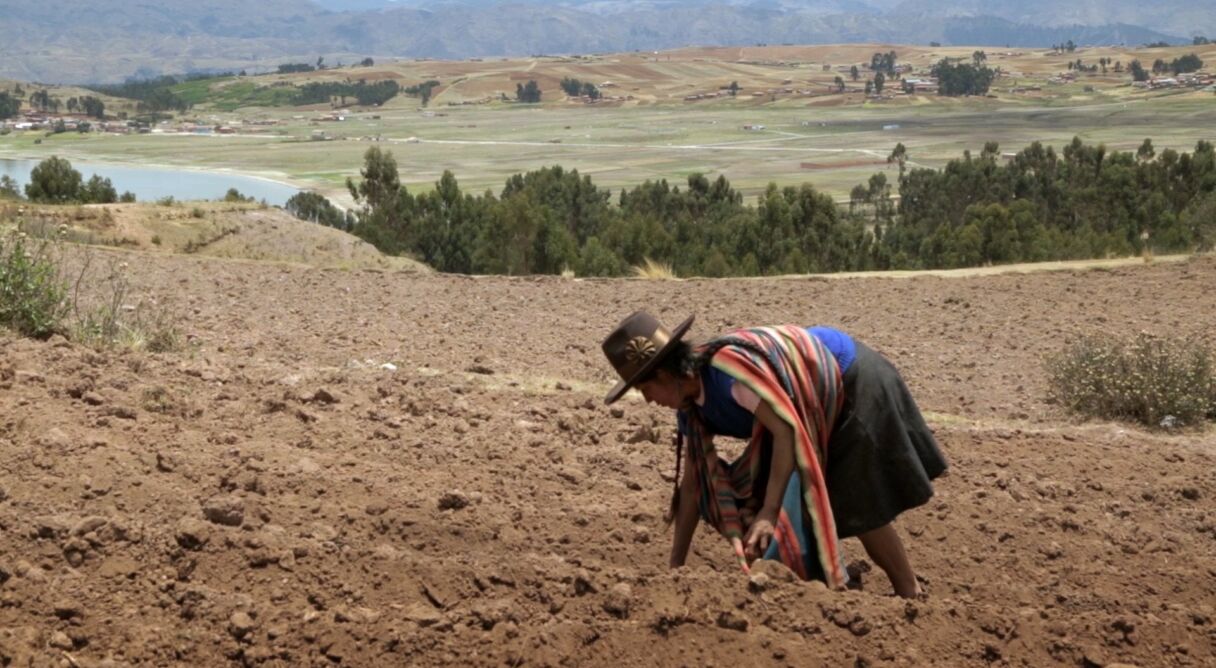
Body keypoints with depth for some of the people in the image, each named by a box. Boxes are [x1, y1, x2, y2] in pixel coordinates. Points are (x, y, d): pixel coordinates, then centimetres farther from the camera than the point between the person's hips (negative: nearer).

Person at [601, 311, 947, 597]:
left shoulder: (729, 365, -34)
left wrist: (768, 515, -40)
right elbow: (693, 485, 0)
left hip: (853, 382, -9)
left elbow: (787, 429, -37)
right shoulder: (692, 407, -6)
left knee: (858, 509, -7)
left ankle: (913, 600, 5)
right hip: (821, 405, 9)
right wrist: (675, 567, 2)